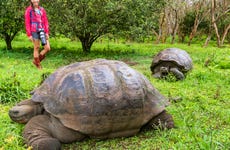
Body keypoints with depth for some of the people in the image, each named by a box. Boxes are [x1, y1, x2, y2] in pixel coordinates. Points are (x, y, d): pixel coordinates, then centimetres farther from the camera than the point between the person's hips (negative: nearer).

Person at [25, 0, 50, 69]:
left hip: (42, 31, 4)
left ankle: (36, 60, 18)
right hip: (34, 32, -4)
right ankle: (38, 65, 17)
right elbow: (27, 23, -2)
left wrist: (47, 32, 3)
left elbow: (46, 21, 11)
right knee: (36, 48, 2)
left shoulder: (42, 9, 12)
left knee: (47, 48, -1)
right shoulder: (29, 10, 0)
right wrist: (29, 35, -7)